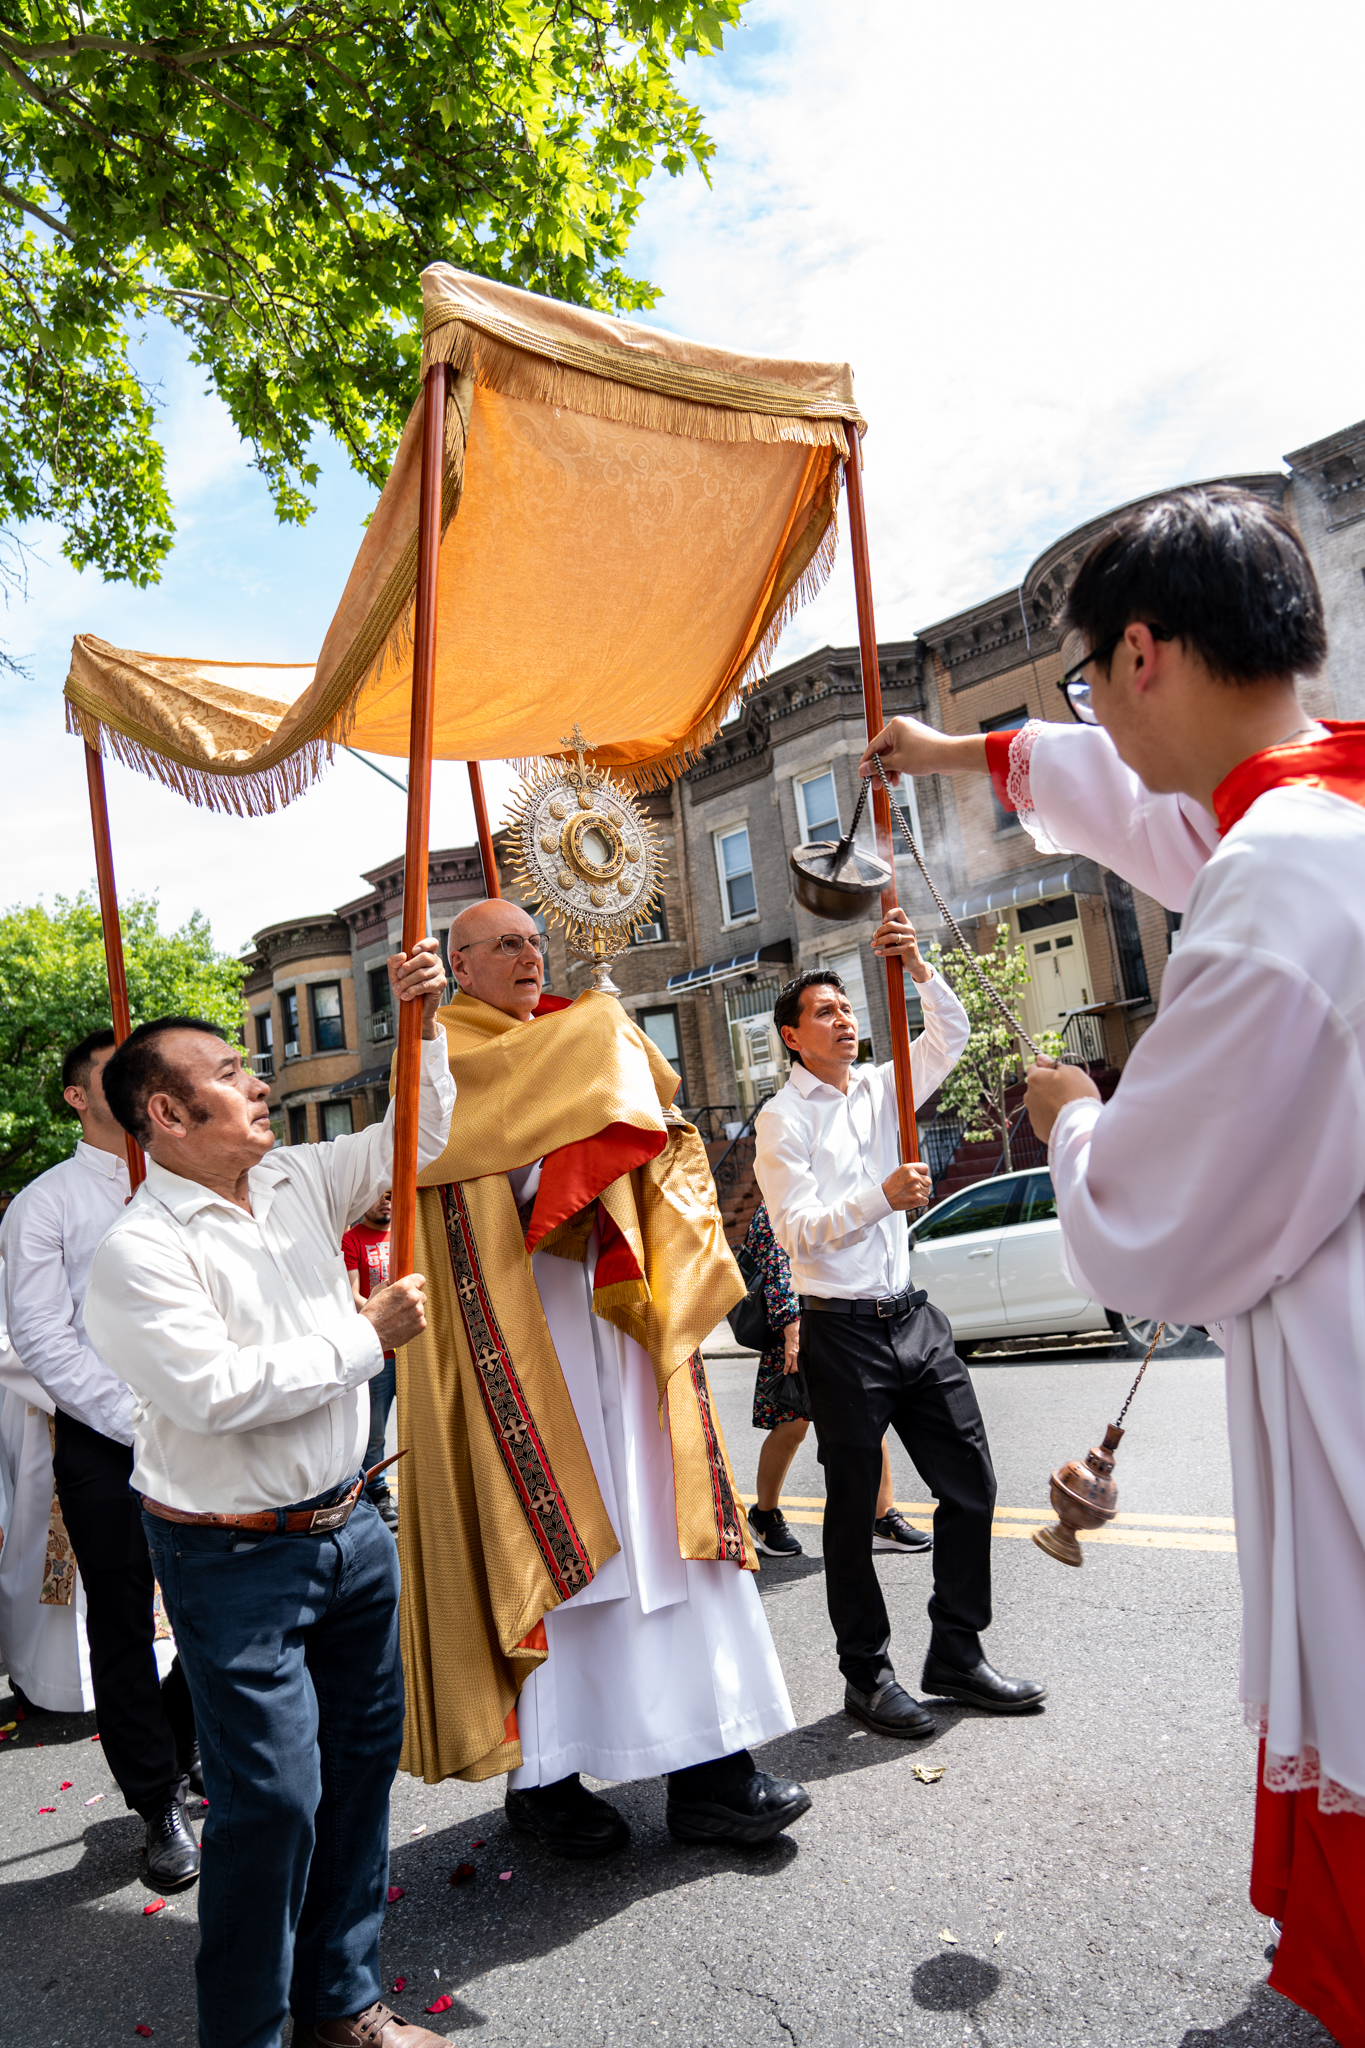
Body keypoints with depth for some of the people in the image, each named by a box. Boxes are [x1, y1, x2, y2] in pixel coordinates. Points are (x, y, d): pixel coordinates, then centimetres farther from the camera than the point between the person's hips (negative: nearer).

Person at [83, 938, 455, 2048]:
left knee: (364, 1760, 17)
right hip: (239, 1560, -7)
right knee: (274, 1798, 1)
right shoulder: (139, 1251, -17)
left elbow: (413, 1139, 11)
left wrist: (422, 1024, -2)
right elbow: (219, 1391, -25)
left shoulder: (296, 1183, 3)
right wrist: (369, 1338, -18)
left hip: (350, 1525, 7)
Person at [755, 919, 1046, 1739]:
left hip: (914, 1317, 6)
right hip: (844, 1331, -6)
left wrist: (919, 968, -13)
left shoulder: (882, 1089, 11)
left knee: (971, 1484, 9)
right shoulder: (783, 1118, -6)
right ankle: (867, 1674, 21)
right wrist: (882, 1195, -24)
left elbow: (951, 1036, 2)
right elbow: (797, 1227, -13)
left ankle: (957, 1655, 25)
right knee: (854, 1509, 5)